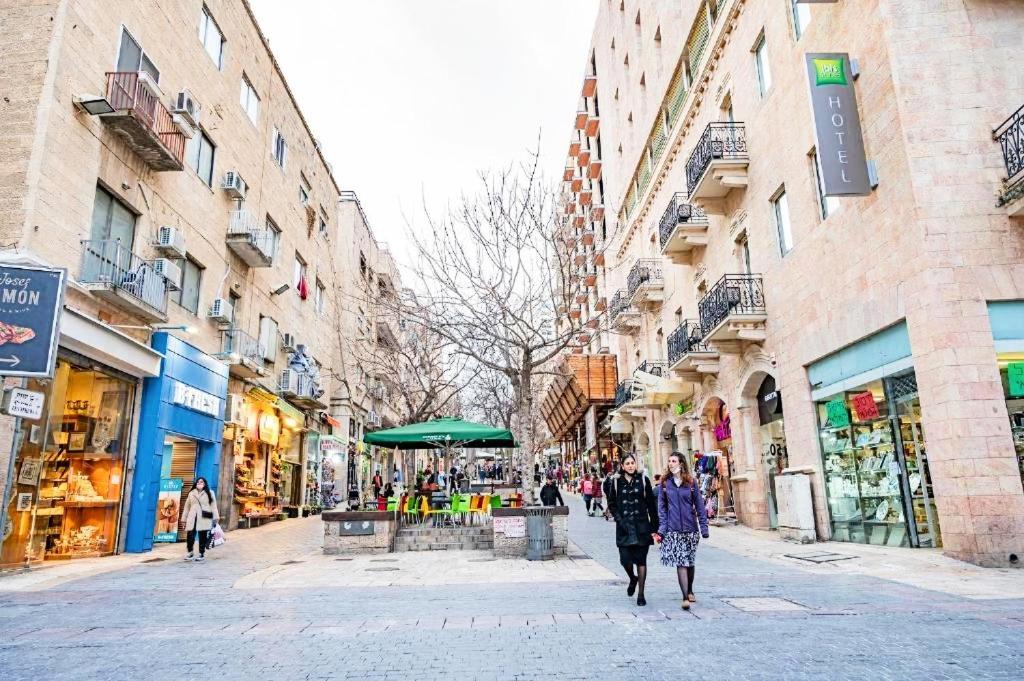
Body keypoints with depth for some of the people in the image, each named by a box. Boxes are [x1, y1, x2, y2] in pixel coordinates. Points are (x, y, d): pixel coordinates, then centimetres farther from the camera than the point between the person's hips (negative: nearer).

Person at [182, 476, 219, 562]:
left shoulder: (209, 493, 7)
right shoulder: (191, 493, 15)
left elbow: (213, 506, 2)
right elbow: (187, 506, 15)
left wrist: (215, 518, -6)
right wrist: (184, 519, 12)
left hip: (204, 519, -2)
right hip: (192, 519, 2)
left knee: (203, 537, 2)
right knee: (190, 536, -7)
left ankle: (202, 554, 12)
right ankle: (190, 552, 12)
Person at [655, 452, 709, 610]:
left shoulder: (691, 482, 1)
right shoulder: (665, 483, 2)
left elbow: (699, 506, 4)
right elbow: (662, 507, 3)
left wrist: (704, 527, -1)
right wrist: (661, 529, -4)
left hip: (691, 527, 1)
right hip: (673, 529, -1)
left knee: (690, 561, 13)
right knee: (680, 562, -8)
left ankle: (690, 590, 34)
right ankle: (685, 597, -7)